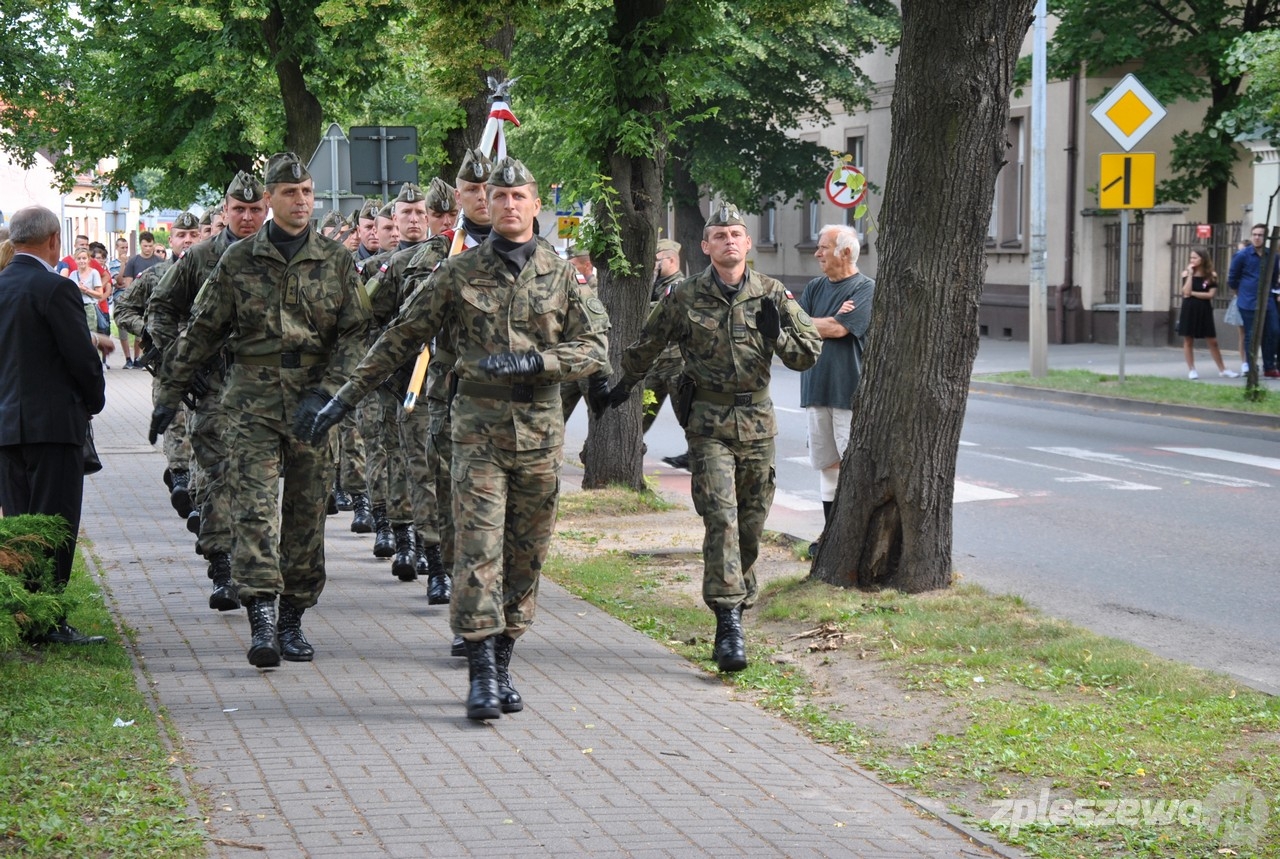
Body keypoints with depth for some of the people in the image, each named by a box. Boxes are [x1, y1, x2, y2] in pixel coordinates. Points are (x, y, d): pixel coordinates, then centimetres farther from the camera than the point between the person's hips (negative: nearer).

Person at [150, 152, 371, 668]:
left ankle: (293, 620, 16)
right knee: (254, 506, -13)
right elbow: (202, 332, 9)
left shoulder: (336, 261, 5)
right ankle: (261, 622, -19)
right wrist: (169, 394, 9)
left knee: (307, 511, 6)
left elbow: (355, 334, 1)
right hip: (253, 398, -1)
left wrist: (324, 394, -12)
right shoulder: (239, 261, 4)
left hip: (314, 398, 1)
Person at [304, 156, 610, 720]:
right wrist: (347, 396, 7)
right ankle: (482, 674, -10)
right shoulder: (458, 274, 4)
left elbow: (595, 348, 0)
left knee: (526, 554, 6)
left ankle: (502, 667, 16)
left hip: (541, 432, 2)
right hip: (479, 426, -2)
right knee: (479, 548, -10)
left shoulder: (561, 277, 6)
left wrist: (533, 361, -16)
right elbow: (400, 337, 8)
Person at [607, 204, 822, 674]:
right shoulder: (685, 298, 0)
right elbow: (645, 346, 16)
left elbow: (809, 353, 5)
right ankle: (728, 623, -17)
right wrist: (624, 386, 28)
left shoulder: (772, 294, 4)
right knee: (721, 518, -14)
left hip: (758, 422, 3)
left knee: (752, 524, 6)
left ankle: (737, 605, 22)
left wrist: (777, 335, -13)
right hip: (709, 420, -3)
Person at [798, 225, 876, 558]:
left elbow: (839, 329, -16)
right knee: (827, 464, 11)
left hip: (850, 392, -6)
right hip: (817, 389, 6)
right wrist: (830, 322, -8)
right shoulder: (815, 288, 14)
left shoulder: (866, 289, -7)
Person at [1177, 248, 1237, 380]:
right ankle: (1191, 370, 10)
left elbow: (1210, 294, -9)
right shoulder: (1186, 273, 0)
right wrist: (1190, 274, -14)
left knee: (1212, 342, 4)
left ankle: (1222, 369, 10)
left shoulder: (1211, 276, 0)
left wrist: (1192, 293, -11)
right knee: (1188, 340, 2)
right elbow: (1186, 292, -13)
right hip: (1189, 310, 0)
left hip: (1204, 311, 0)